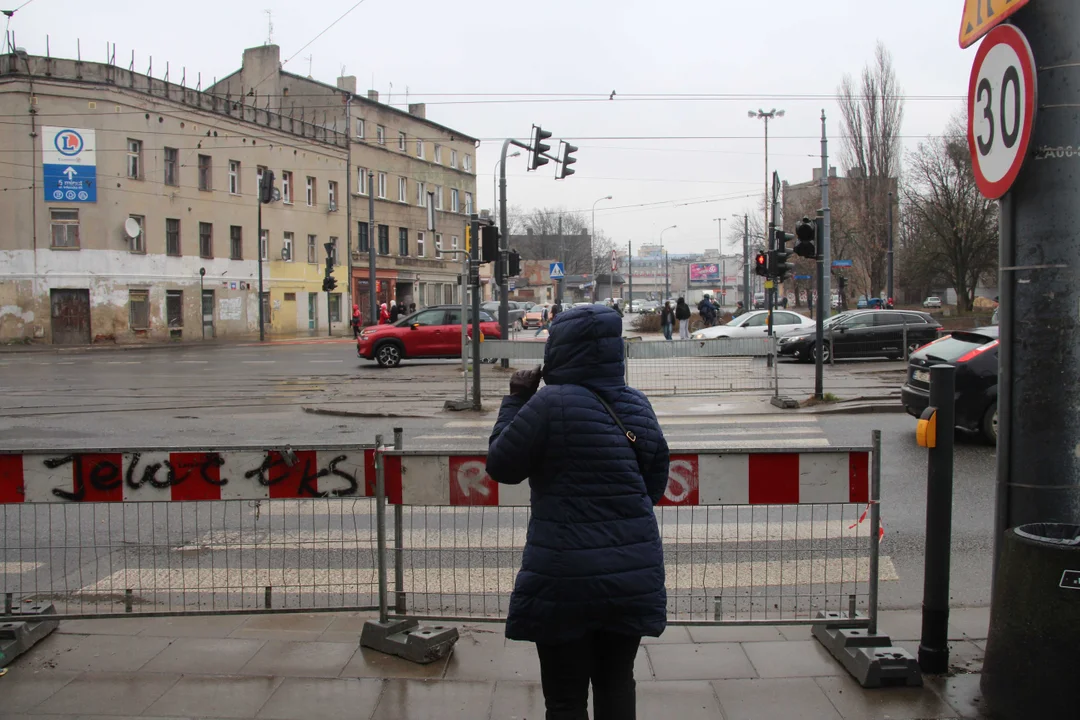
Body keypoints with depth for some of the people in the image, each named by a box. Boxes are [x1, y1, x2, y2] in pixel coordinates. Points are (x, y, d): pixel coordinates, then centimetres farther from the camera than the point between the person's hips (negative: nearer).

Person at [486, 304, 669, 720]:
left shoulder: (551, 403, -16)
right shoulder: (638, 406, 4)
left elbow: (500, 466, -6)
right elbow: (655, 483, 12)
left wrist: (516, 400, 2)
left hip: (566, 576, -5)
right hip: (634, 571, 6)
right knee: (616, 685, 19)